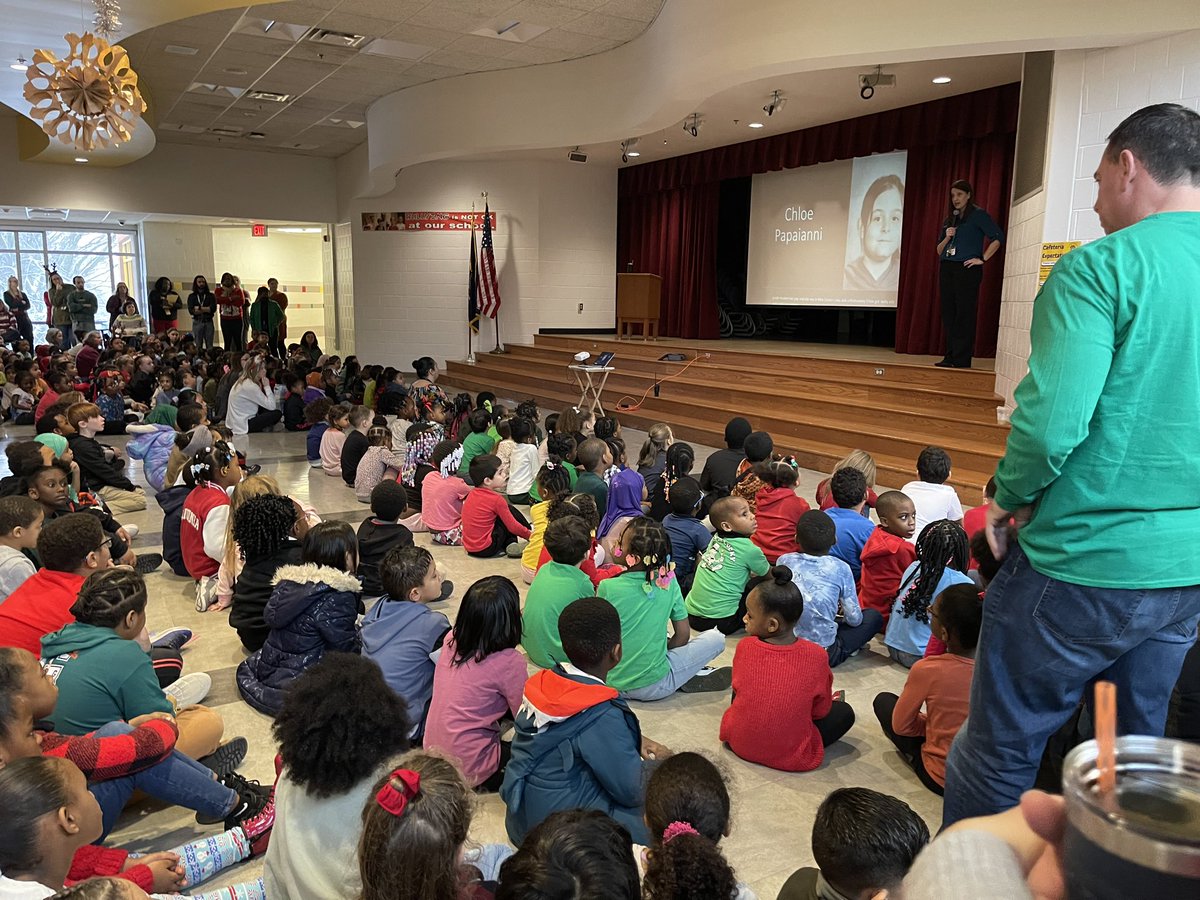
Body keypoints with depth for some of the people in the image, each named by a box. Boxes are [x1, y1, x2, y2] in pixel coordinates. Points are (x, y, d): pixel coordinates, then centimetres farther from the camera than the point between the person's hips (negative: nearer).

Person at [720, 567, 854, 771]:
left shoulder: (745, 647, -16)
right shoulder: (816, 656, -20)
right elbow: (821, 710, -5)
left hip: (738, 742, 1)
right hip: (790, 755, -1)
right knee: (844, 711, 16)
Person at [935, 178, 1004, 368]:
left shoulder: (978, 215, 0)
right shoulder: (949, 219, 19)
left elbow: (998, 237, -9)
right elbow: (939, 250, 19)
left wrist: (982, 259, -11)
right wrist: (947, 237, 1)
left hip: (967, 269, -7)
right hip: (947, 269, 7)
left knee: (964, 315, -7)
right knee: (948, 314, 5)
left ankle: (962, 359, -7)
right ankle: (950, 357, 10)